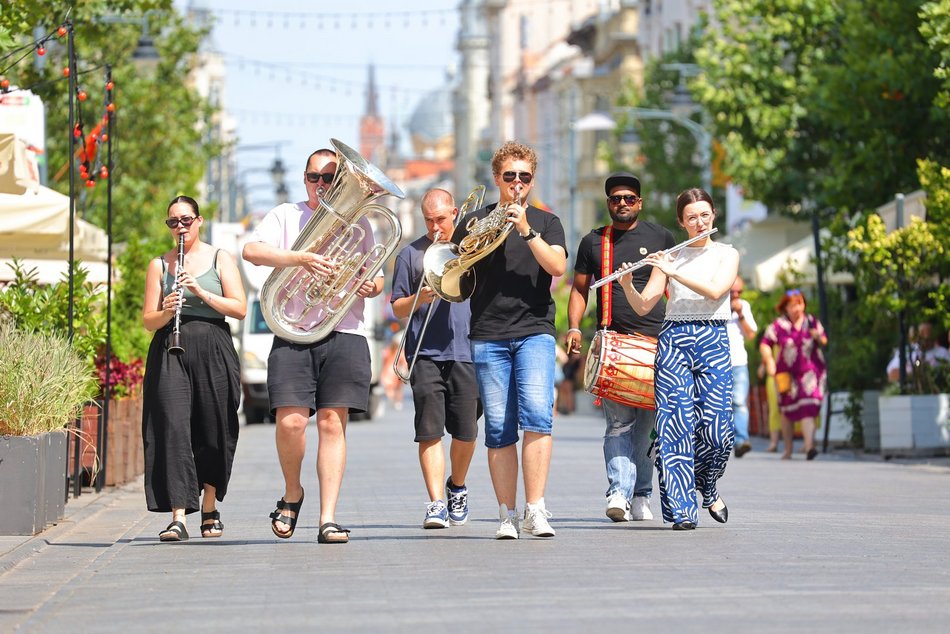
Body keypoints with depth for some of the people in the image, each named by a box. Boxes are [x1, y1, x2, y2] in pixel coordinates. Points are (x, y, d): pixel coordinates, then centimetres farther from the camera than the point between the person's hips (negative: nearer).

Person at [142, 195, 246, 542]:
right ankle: (178, 517, -19)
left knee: (213, 432, 4)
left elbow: (240, 308, 0)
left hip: (213, 351, 0)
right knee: (173, 427, -14)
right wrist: (166, 311, -14)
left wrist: (202, 292, -13)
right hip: (170, 353, 0)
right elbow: (148, 320, 8)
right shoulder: (159, 265, 11)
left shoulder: (220, 258, 9)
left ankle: (209, 509, 25)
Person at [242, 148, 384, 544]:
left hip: (344, 334, 2)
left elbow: (376, 277, 23)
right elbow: (252, 251, -5)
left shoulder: (357, 222, 19)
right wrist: (300, 259, -20)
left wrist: (373, 285, -2)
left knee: (332, 423, -4)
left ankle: (328, 518, -3)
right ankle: (292, 493, 13)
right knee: (290, 421, -14)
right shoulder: (286, 215, 12)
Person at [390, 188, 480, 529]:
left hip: (465, 351, 1)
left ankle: (457, 487, 28)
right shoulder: (411, 254, 9)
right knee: (430, 431, -9)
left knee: (465, 432, 3)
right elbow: (397, 308, 8)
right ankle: (436, 503, -12)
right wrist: (420, 299, -13)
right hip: (426, 354, -1)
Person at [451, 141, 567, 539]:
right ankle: (507, 516, 3)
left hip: (535, 331, -1)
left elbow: (557, 266, -4)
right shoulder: (474, 222, 14)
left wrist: (526, 229, -12)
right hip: (488, 337, 1)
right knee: (499, 430, -2)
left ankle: (535, 509, -17)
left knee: (536, 415, -19)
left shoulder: (546, 222, 13)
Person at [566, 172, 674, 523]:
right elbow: (580, 289, 16)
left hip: (655, 339, 0)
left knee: (647, 424, 2)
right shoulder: (593, 242, 13)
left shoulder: (660, 236, 11)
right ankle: (619, 492, -22)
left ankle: (641, 495, 12)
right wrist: (574, 326, 1)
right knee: (618, 422, -12)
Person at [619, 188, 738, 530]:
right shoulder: (669, 257, 12)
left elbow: (715, 290, -11)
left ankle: (707, 486, 23)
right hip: (673, 340, 1)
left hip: (713, 342, -1)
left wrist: (674, 272, -18)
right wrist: (627, 285, -14)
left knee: (717, 430, -8)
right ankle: (682, 510, -8)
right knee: (676, 425, -10)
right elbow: (643, 306, 5)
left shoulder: (727, 254, 9)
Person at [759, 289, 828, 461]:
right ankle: (788, 449, 21)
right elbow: (765, 344, 0)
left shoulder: (812, 322, 6)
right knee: (787, 411, 10)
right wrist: (769, 361, -15)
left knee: (808, 409, -16)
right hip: (787, 373, 1)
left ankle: (809, 446, -26)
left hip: (810, 371, -1)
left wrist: (818, 337, -8)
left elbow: (824, 341, 14)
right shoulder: (779, 325, 0)